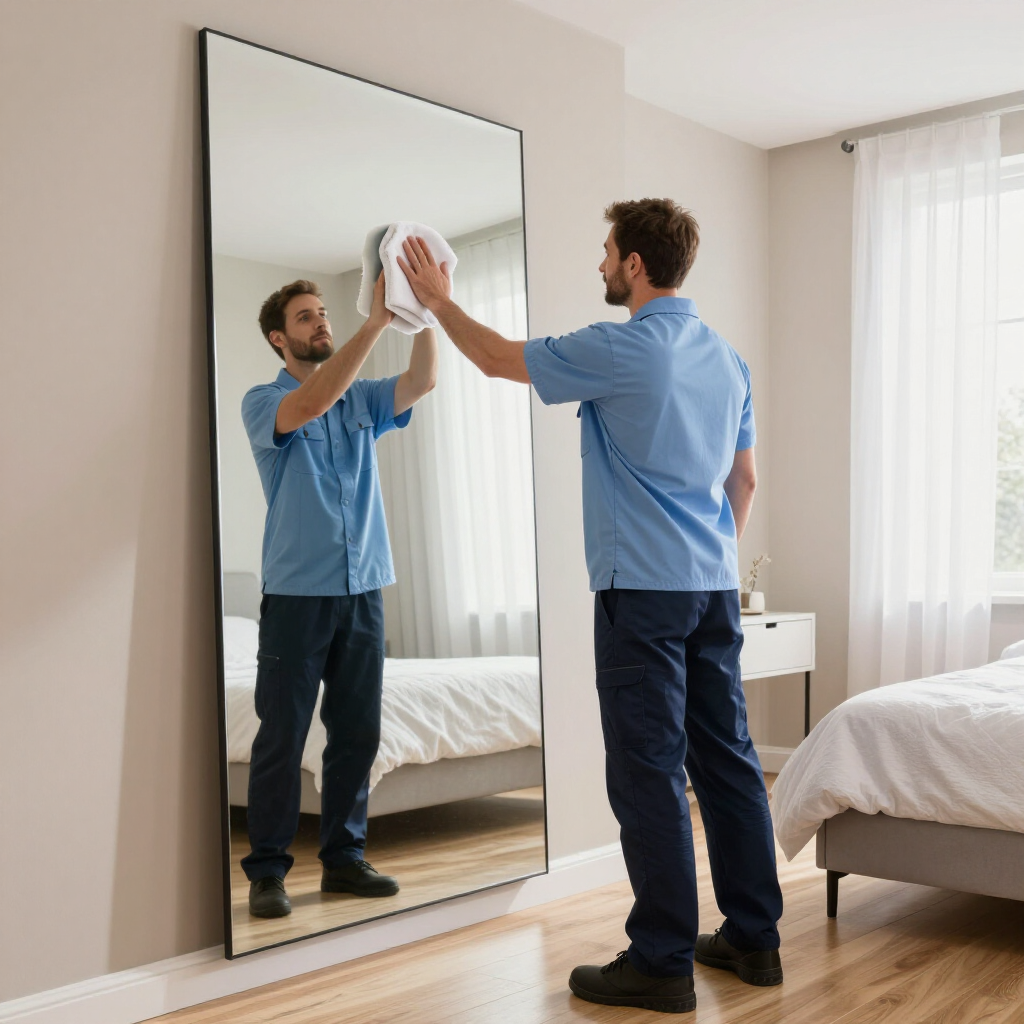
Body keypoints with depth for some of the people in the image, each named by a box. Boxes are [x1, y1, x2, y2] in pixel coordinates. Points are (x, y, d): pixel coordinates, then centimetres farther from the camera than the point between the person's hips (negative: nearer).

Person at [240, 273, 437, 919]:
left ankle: (344, 857, 20)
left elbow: (421, 382, -4)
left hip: (364, 588, 5)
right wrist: (378, 319, -28)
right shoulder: (263, 402, 0)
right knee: (282, 736, -1)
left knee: (358, 733, 8)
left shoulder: (362, 400, 14)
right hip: (297, 591, -4)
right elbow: (313, 403, -22)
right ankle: (267, 869, 10)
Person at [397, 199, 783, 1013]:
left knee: (649, 773, -2)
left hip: (643, 588, -8)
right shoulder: (728, 358, 11)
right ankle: (754, 938, 21)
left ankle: (663, 963, 5)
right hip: (716, 588, 8)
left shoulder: (621, 350, -12)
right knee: (727, 759, 12)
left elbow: (498, 359, 1)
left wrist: (438, 300, 17)